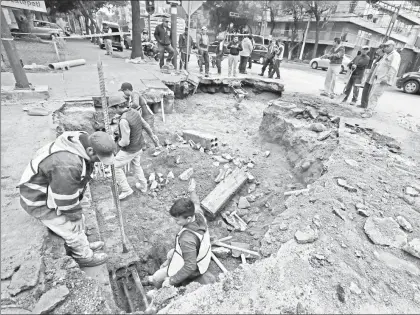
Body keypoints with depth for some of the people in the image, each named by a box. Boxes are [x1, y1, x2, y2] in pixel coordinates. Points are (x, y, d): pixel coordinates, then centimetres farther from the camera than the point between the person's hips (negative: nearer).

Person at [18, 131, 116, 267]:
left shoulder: (84, 140, -13)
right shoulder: (67, 166, -42)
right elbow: (66, 199, -28)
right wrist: (76, 216, -9)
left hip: (52, 190, 8)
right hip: (40, 201, -8)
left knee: (78, 220, 20)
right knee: (73, 229, 5)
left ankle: (83, 246, 44)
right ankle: (85, 257, 29)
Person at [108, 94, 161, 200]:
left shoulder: (124, 120, -34)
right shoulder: (134, 112, -6)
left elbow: (125, 142, -30)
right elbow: (145, 126, 8)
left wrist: (119, 143, -5)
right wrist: (153, 137, 22)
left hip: (129, 149, -8)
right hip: (139, 146, 8)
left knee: (116, 167, 13)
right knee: (136, 165, 30)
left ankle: (126, 189, 24)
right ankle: (143, 186, 42)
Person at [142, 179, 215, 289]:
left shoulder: (187, 239, -43)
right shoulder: (199, 214, -23)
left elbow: (190, 267, -34)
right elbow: (196, 204, 2)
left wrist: (171, 281, -23)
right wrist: (192, 191, 19)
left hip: (191, 268, -7)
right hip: (198, 255, 8)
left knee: (156, 278, 9)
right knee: (170, 254, 31)